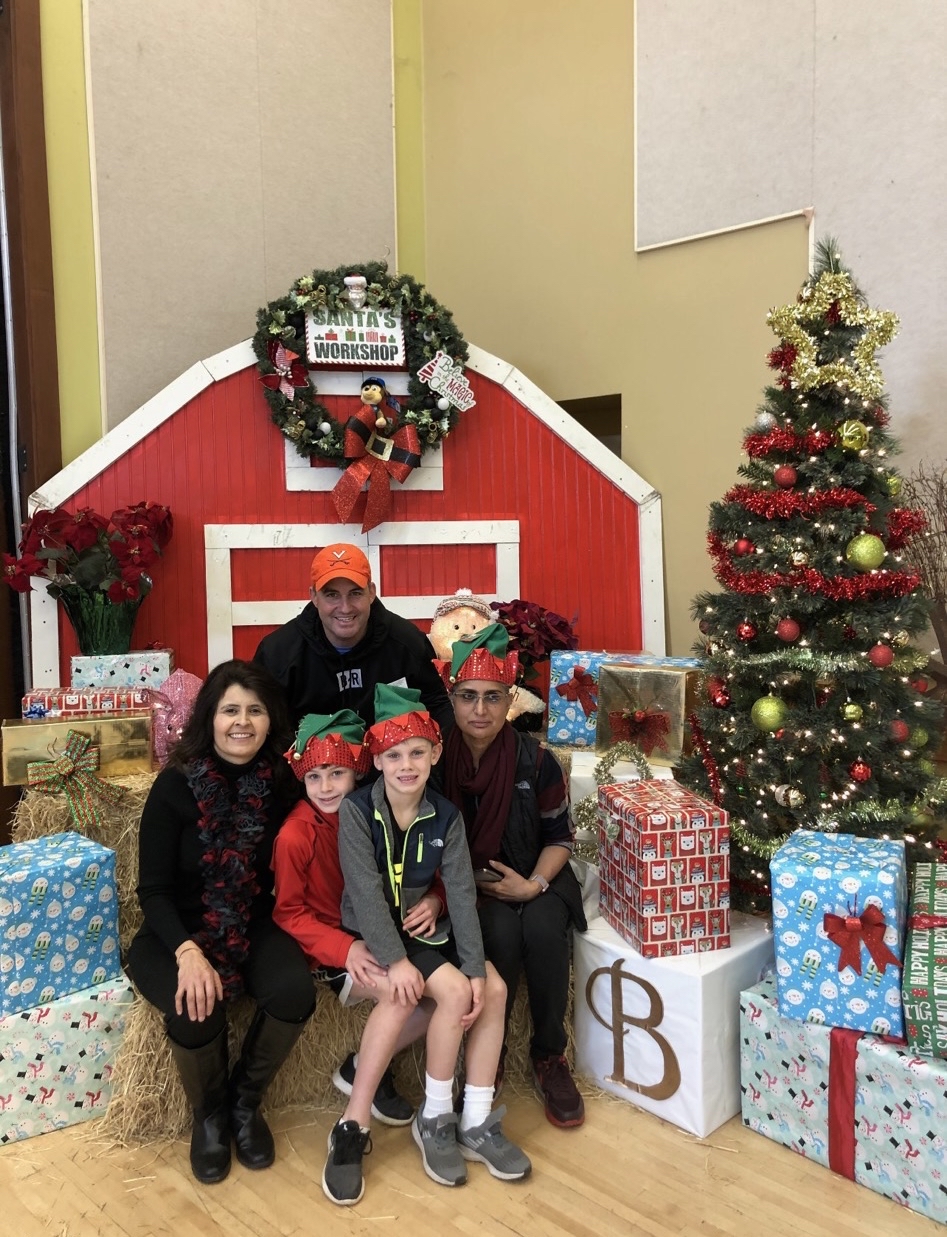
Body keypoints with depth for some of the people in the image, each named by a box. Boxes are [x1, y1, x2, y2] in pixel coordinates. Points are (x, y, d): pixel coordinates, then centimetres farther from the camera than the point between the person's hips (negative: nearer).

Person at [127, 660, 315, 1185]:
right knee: (196, 1008, -31)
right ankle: (209, 1114, 4)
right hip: (176, 931, -2)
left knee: (294, 991, -26)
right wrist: (188, 951, -28)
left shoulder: (281, 782, -5)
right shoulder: (176, 784, -13)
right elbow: (153, 888, -12)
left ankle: (245, 1101, 5)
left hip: (253, 927, 3)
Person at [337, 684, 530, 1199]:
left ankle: (476, 1122, 0)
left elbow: (461, 893, -7)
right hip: (373, 932, -5)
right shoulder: (357, 810, -16)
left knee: (494, 989, -14)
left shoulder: (445, 816, -4)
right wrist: (395, 960, -26)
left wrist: (475, 965, -15)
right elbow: (365, 892, -20)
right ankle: (434, 1119, -2)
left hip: (425, 925, 5)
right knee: (454, 991, -22)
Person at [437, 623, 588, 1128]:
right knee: (501, 931, -30)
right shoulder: (436, 760, -11)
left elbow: (559, 837, 1)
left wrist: (533, 884, -15)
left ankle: (549, 1056, -5)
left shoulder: (536, 761, -10)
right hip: (467, 885, -1)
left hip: (532, 879, 1)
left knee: (543, 929, -29)